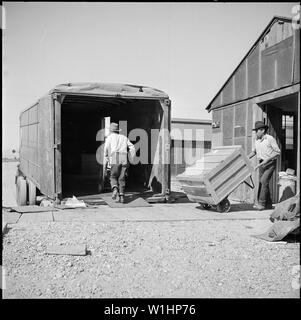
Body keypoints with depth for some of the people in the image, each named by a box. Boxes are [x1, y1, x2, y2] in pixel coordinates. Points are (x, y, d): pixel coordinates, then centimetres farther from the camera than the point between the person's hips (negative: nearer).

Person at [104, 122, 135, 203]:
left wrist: (105, 164, 6)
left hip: (114, 160, -2)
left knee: (113, 177, 8)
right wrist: (132, 160, 7)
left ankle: (115, 189, -19)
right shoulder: (124, 137, 25)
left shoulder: (110, 137, 16)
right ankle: (121, 196, -1)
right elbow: (132, 147, 11)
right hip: (124, 160, 3)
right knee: (121, 179, 9)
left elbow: (106, 151, 4)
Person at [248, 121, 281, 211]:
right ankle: (268, 204, 14)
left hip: (270, 163, -7)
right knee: (262, 182, 5)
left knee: (264, 181, -17)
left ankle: (261, 204, -17)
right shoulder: (257, 141, 9)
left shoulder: (270, 139, -10)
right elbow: (253, 152, 23)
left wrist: (267, 159, -20)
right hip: (262, 164, 7)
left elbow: (278, 152, -10)